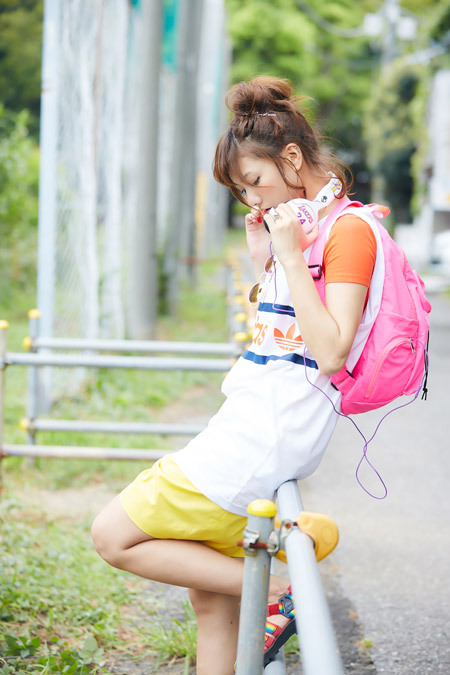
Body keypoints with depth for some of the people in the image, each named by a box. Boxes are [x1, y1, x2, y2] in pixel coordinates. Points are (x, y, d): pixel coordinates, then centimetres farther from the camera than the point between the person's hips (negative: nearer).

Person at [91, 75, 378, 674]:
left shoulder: (349, 230, -11)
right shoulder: (299, 227, 17)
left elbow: (331, 352, -20)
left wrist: (290, 255, -18)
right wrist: (263, 260, 9)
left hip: (268, 434, -10)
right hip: (254, 423, 10)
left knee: (114, 536, -7)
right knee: (210, 596, 12)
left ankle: (274, 591, -4)